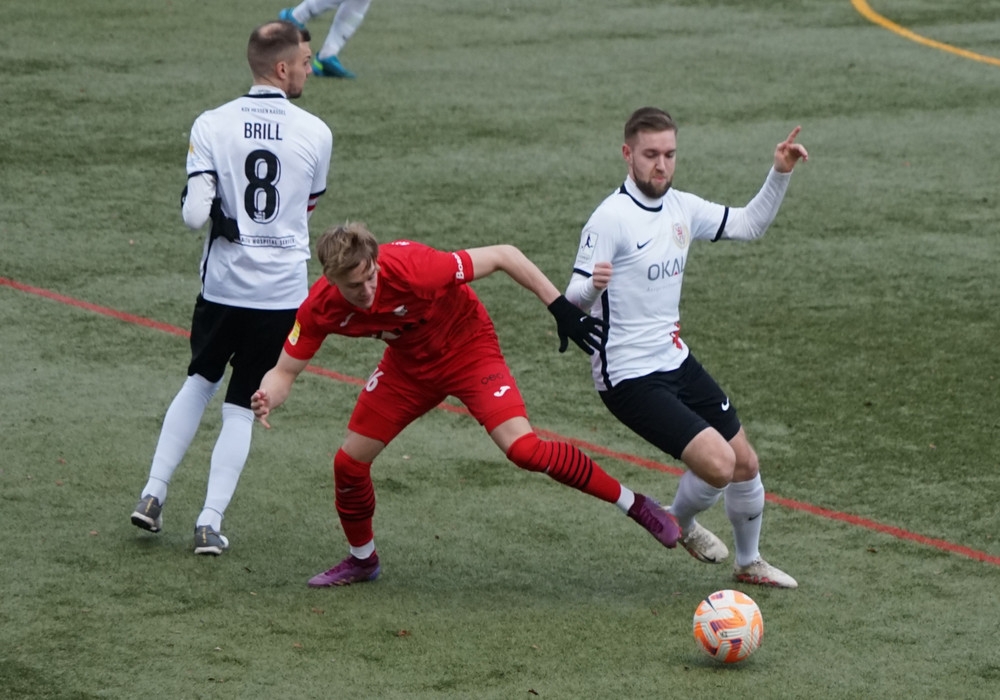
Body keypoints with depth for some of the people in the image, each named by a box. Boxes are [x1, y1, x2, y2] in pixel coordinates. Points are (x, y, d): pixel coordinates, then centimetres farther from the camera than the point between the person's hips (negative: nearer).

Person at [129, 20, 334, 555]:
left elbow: (194, 214, -14)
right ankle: (210, 523, 2)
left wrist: (223, 213, 6)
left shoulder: (211, 126, -8)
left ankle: (153, 494, 18)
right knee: (241, 406, 7)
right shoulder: (315, 133, -6)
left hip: (223, 285, 1)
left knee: (199, 382, 23)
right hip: (283, 291, -1)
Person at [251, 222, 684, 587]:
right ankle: (362, 560, 31)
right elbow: (285, 371, -13)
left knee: (523, 448, -23)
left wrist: (563, 309, -28)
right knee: (349, 461, 2)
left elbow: (503, 256, -28)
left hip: (469, 350, -5)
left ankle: (632, 504, -8)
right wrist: (267, 399, -37)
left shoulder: (410, 268, -38)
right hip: (408, 365, 5)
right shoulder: (321, 308, -24)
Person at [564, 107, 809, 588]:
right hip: (630, 378, -8)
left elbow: (748, 226, 18)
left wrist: (780, 174, 5)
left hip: (676, 362, 8)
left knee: (745, 463, 12)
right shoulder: (611, 218, -19)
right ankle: (679, 524, 15)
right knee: (718, 463, -19)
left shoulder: (681, 207, 3)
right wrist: (592, 285, -45)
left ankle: (750, 563, 37)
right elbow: (573, 303, -22)